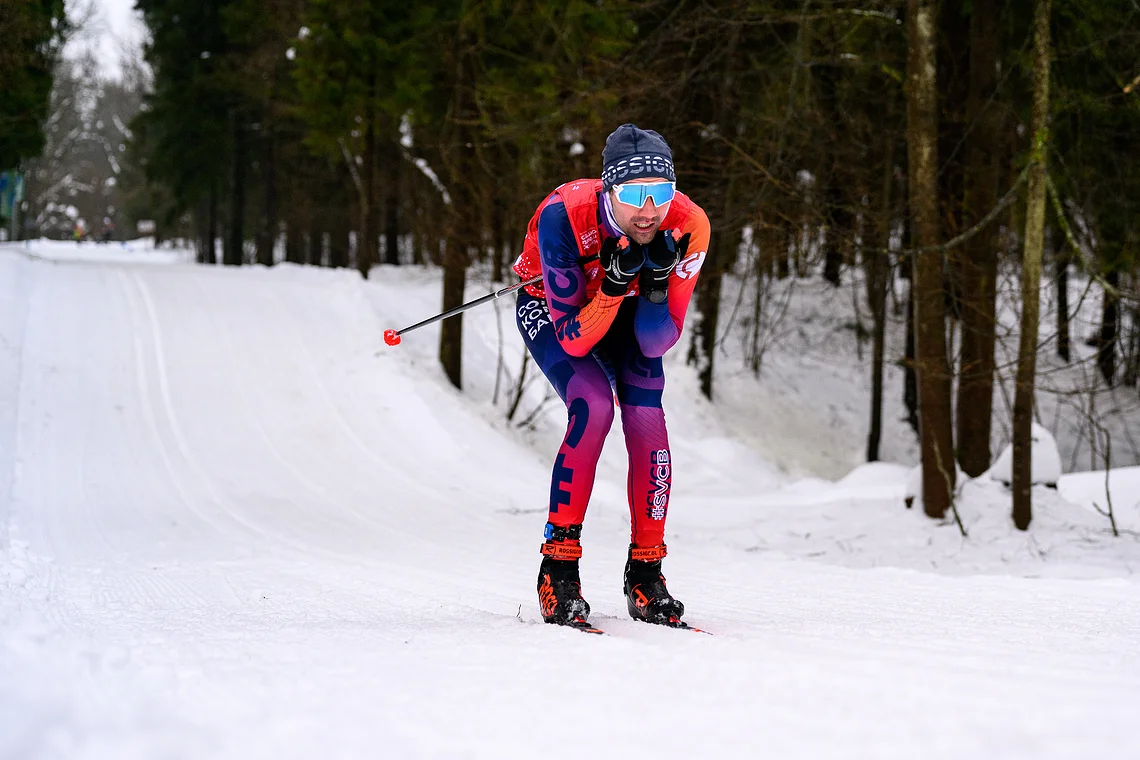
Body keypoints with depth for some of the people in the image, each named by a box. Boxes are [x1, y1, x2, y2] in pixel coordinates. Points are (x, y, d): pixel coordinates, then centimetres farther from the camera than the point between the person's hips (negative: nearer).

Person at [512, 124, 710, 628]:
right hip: (552, 308, -3)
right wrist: (615, 281, -48)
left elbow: (656, 345, -26)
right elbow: (574, 339, -34)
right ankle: (558, 570, -18)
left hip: (630, 309, 3)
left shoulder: (687, 227, -31)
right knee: (594, 406, -26)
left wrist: (656, 280, -42)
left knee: (646, 418, -17)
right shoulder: (564, 216, -39)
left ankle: (646, 573, -3)